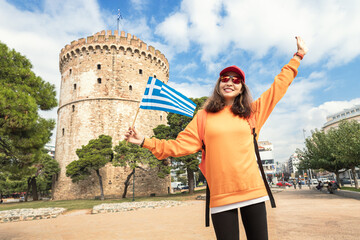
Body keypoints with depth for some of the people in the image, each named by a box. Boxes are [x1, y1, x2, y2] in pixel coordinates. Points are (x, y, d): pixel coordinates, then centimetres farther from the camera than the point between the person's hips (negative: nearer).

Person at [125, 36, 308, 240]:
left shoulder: (251, 112, 10)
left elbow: (278, 86, 17)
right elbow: (180, 145, 3)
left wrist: (298, 56, 23)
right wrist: (144, 141, -2)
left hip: (252, 189, 2)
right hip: (221, 194, -1)